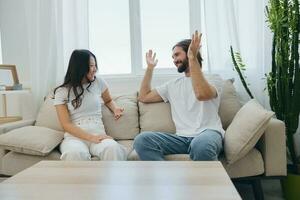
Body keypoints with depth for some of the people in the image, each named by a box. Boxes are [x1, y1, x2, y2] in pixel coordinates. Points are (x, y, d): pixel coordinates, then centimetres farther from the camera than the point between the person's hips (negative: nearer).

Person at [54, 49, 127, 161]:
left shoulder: (98, 82, 10)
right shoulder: (62, 92, 2)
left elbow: (108, 100, 31)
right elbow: (66, 124, -6)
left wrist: (115, 109, 7)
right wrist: (91, 137, -19)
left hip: (98, 134, 2)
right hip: (74, 137, -1)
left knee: (113, 149, -35)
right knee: (75, 153, -40)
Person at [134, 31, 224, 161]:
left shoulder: (214, 80, 8)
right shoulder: (173, 85, 26)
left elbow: (201, 94, -17)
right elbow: (144, 97, 24)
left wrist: (192, 57, -16)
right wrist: (150, 67, 23)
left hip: (208, 133, -4)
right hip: (182, 137, 4)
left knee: (201, 145, -42)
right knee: (142, 140, -22)